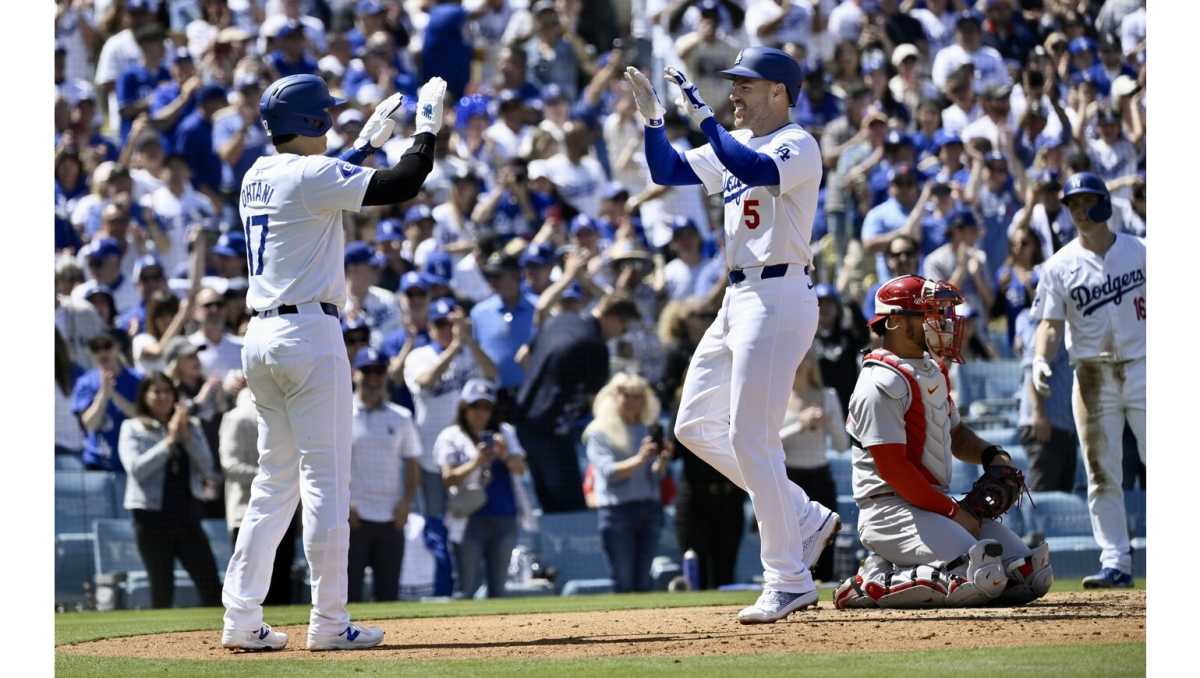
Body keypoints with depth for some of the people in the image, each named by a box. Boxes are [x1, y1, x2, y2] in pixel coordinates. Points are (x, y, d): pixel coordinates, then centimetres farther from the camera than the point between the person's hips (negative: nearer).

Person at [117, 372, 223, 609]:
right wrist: (169, 441, -13)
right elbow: (136, 468, -11)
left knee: (211, 585, -5)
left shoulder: (191, 427, 14)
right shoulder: (133, 429, 4)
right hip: (152, 516, -3)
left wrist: (186, 435, -8)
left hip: (187, 515, 3)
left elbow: (206, 467, 3)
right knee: (162, 589, -2)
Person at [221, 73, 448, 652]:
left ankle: (242, 619, 8)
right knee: (326, 479, -4)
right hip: (309, 333, -8)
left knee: (275, 481, 12)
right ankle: (329, 623, -4)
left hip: (260, 337, 8)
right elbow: (405, 182, -16)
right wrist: (428, 124, -1)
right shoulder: (311, 176, -12)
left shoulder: (258, 177, 13)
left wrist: (368, 142, 34)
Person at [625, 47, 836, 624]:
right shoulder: (737, 145, 16)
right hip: (739, 299, 10)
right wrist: (652, 115, 3)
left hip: (778, 298, -10)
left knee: (749, 437, -13)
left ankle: (789, 581, -8)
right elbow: (666, 171, 17)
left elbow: (757, 171, -31)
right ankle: (806, 520, 18)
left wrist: (701, 116, -26)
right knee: (695, 427, 12)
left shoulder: (798, 146, -10)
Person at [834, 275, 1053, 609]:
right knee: (983, 579, -27)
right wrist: (952, 512, -16)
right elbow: (891, 468, -19)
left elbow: (954, 433, 28)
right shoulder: (882, 383, -15)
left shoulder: (933, 370, 16)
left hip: (937, 502, 10)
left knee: (1032, 575, 0)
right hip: (892, 509, -10)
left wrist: (991, 455, 6)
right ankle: (878, 584, -11)